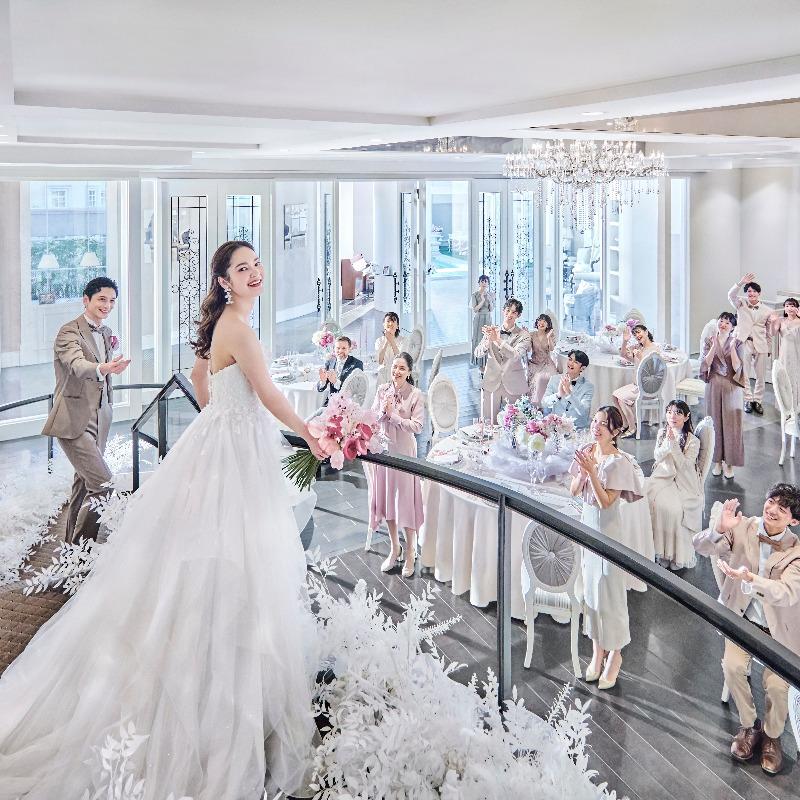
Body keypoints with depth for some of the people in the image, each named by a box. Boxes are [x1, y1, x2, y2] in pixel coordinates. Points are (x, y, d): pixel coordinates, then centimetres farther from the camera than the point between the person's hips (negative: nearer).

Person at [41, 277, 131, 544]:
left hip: (99, 418, 8)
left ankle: (72, 541, 30)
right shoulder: (69, 332, -13)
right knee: (102, 482, -16)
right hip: (74, 420, -8)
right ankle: (81, 543, -3)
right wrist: (103, 369, -51)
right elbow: (77, 365, -33)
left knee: (84, 481, 17)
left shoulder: (107, 332, 12)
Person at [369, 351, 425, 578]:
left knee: (405, 498, 2)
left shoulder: (416, 395, -10)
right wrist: (382, 410, -18)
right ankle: (395, 548, 28)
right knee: (386, 498, 13)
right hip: (383, 449, 4)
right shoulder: (382, 390, 2)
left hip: (404, 451, -4)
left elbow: (416, 426, -15)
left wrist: (393, 414, -18)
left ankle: (410, 552, 16)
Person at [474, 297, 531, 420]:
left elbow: (516, 355, -21)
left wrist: (497, 340, -30)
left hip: (513, 387, -1)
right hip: (492, 383, 2)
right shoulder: (492, 331, 3)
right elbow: (478, 354, -4)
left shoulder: (524, 335, -4)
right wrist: (488, 340, -22)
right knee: (489, 423, 4)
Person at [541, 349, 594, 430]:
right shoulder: (554, 379, 6)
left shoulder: (588, 387, -2)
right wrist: (558, 395, -22)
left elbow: (583, 412, -16)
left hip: (578, 430, -2)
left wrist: (568, 392, -27)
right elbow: (544, 403, -3)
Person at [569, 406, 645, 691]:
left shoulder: (619, 462, -18)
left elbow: (606, 501, -21)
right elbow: (574, 491, 3)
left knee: (609, 590, 2)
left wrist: (592, 471, -29)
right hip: (587, 522, 6)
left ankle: (615, 654, 18)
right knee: (590, 587, 14)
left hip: (607, 528, -6)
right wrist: (583, 471, -15)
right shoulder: (586, 452, 1)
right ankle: (598, 650, 28)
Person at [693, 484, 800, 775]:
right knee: (733, 667, -20)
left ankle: (772, 735, 14)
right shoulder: (744, 527, -10)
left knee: (776, 684, -17)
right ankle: (748, 725, 7)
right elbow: (702, 547, -14)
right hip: (741, 617, 2)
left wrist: (750, 578, -45)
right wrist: (719, 530, -36)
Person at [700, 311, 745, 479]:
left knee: (731, 424, 0)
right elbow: (705, 364, -8)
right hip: (713, 386, 2)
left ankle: (729, 463, 8)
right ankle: (717, 461, 16)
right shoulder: (708, 342, 3)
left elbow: (737, 367, -10)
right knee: (715, 422, 6)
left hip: (731, 387, -2)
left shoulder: (738, 343, -2)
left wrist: (732, 347, -19)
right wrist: (714, 346, -18)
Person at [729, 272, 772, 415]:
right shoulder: (741, 304, 3)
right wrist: (741, 282, -31)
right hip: (744, 343, -1)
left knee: (760, 376, 4)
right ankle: (748, 400, 12)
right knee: (743, 374, 0)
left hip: (760, 345, 1)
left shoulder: (766, 311, 6)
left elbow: (768, 331, 12)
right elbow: (731, 295, -17)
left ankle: (757, 400, 17)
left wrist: (769, 348, 12)